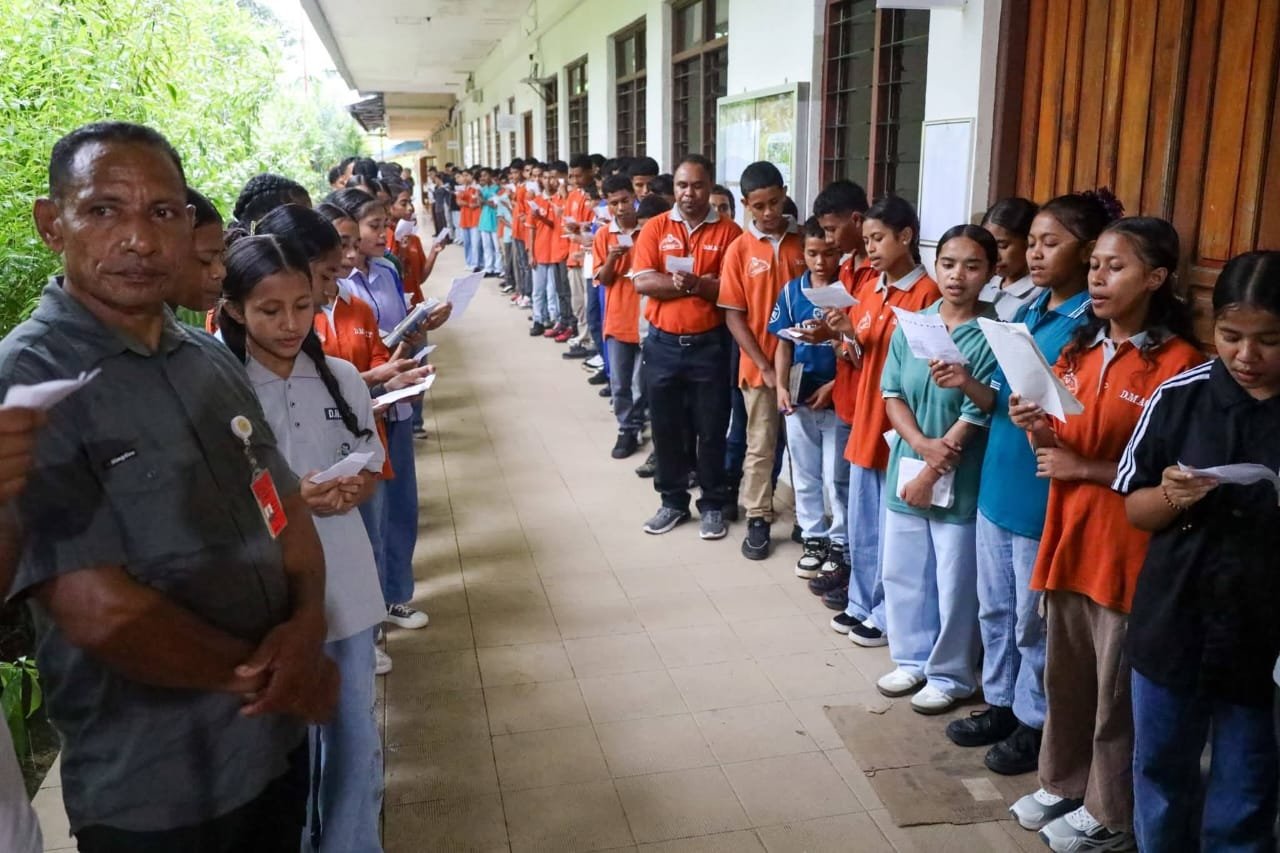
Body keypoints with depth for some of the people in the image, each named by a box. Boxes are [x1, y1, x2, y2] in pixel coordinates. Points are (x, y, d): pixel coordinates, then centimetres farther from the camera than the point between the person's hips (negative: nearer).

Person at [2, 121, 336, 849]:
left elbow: (286, 510, 6)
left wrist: (307, 628, -13)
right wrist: (267, 674, -12)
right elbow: (102, 613, -23)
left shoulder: (214, 359, 3)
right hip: (152, 791, -6)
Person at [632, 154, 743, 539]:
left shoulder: (728, 231, -2)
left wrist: (695, 283, -23)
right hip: (663, 343, 2)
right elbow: (642, 282, -8)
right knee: (665, 426, 10)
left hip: (710, 344, -2)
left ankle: (713, 505, 21)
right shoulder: (655, 228, 2)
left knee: (712, 429, 6)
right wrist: (694, 285, -15)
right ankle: (673, 501, 25)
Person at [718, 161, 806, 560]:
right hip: (760, 365, -1)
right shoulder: (740, 249, -4)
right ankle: (758, 520, 19)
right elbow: (733, 315, -5)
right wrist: (765, 366, -12)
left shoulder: (806, 241, -1)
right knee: (761, 446, 8)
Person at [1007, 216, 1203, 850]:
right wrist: (1037, 430, -7)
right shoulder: (1077, 351, 9)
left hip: (1128, 543, -6)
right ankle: (1062, 784, 36)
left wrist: (1085, 468, -16)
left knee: (1116, 684, 8)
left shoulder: (1177, 362, -12)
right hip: (1068, 530, 6)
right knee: (1065, 672, 18)